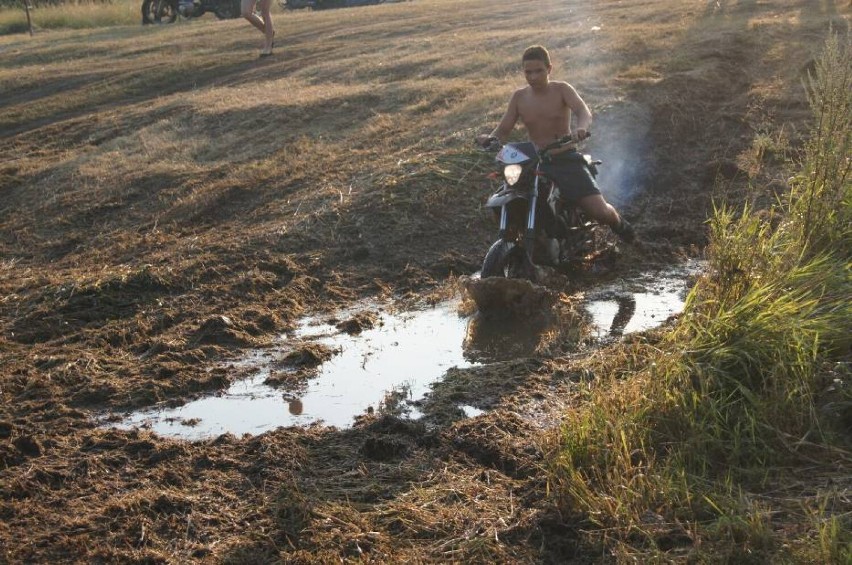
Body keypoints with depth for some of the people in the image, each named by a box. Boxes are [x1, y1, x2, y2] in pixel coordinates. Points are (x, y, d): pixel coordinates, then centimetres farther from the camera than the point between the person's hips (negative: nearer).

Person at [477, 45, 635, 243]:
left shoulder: (561, 90, -4)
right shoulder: (519, 97, 4)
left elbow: (584, 111, -21)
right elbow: (503, 129, 4)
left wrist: (582, 128, -45)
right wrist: (490, 138, -20)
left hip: (567, 159, -2)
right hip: (536, 163, 2)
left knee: (600, 212, -15)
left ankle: (617, 222, 23)